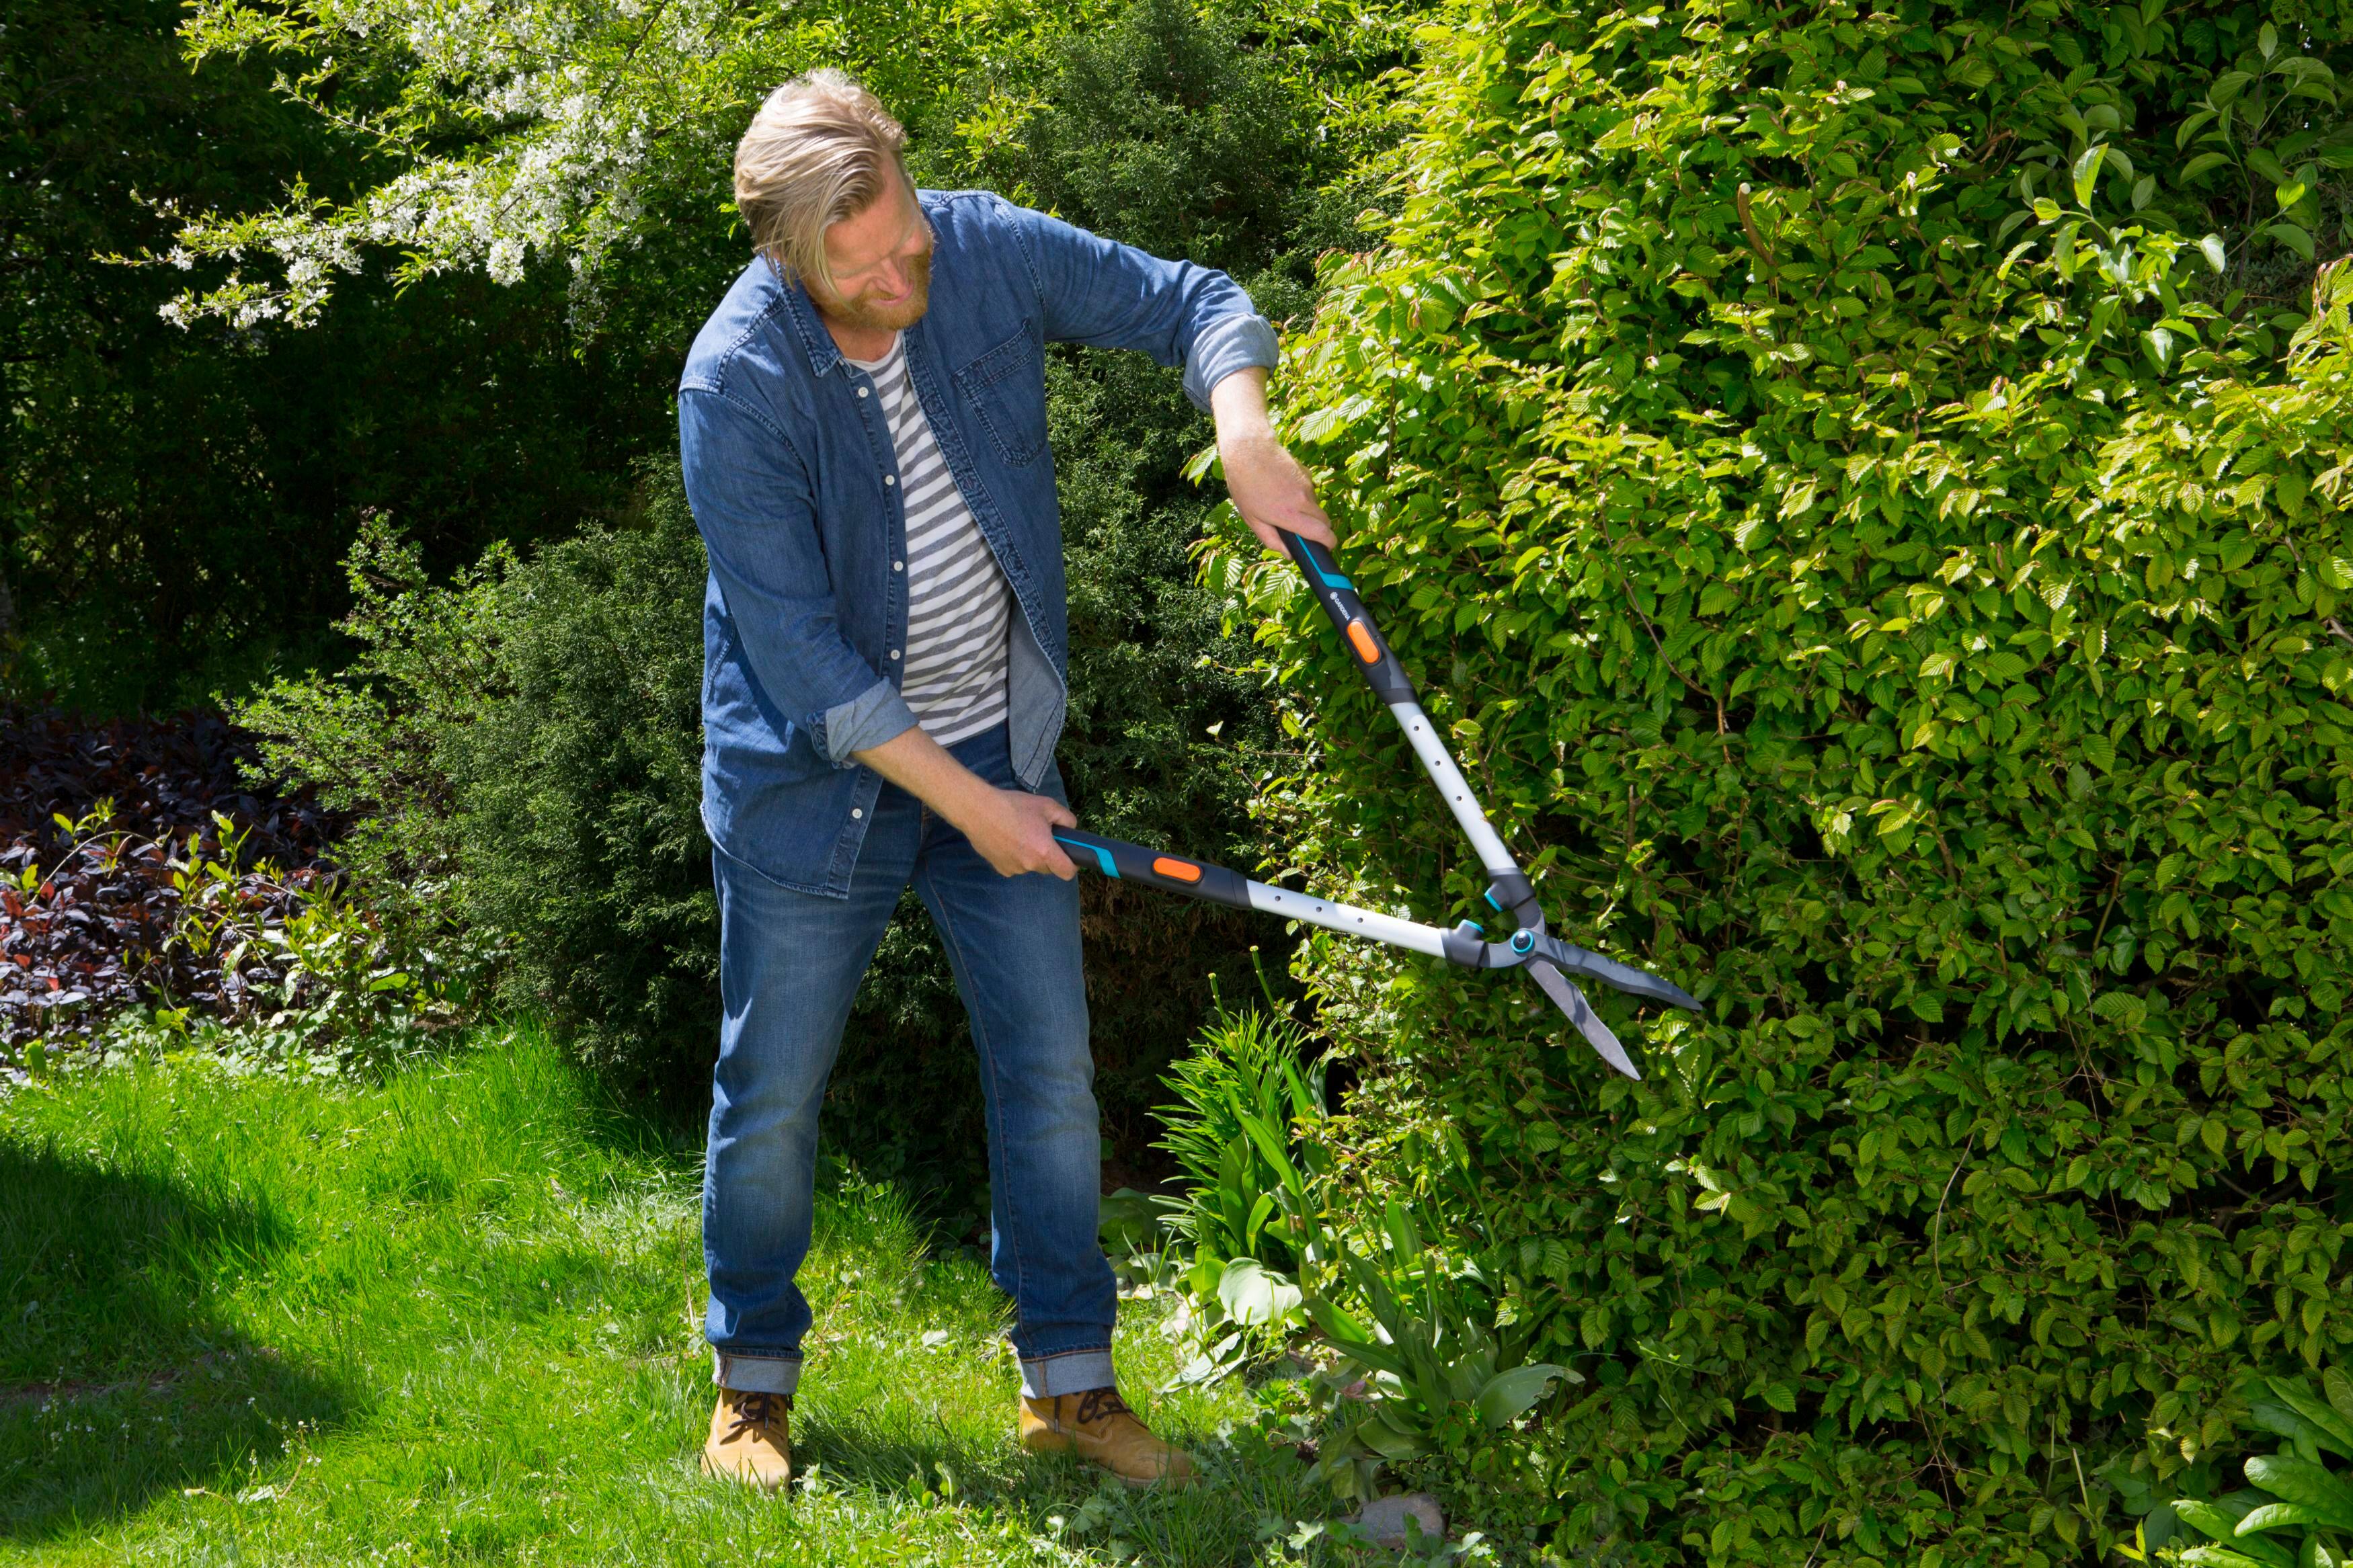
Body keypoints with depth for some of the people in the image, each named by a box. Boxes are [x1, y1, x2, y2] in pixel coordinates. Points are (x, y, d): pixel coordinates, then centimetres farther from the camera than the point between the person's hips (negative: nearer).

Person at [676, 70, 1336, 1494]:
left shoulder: (986, 251, -11)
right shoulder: (738, 386, -23)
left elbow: (1192, 303, 0)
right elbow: (800, 656, -21)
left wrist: (1244, 427, -22)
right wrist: (966, 804, -19)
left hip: (1002, 744, 4)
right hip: (818, 776, -4)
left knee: (1052, 1069, 6)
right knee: (775, 1093, 7)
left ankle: (1070, 1381, 19)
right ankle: (754, 1380, 27)